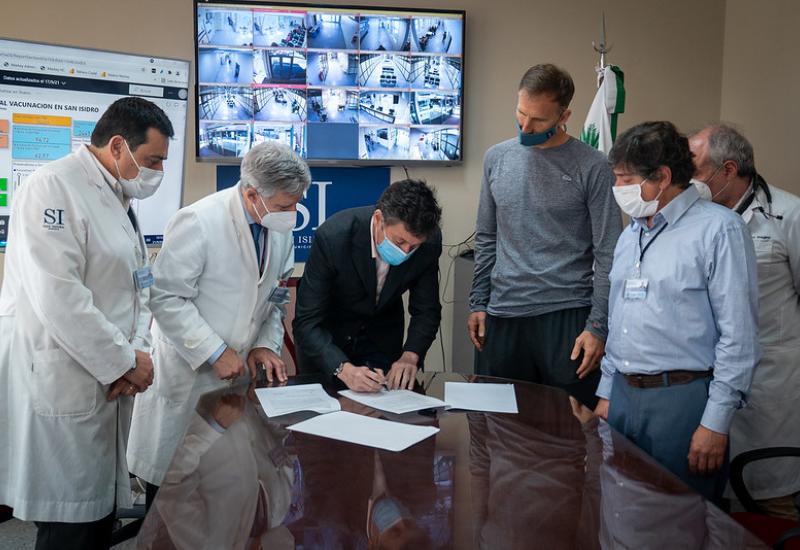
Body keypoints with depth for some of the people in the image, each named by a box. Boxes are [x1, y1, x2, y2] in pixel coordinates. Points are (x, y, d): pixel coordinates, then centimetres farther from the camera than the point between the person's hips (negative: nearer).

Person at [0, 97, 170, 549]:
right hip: (61, 387, -8)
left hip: (106, 383, 8)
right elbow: (56, 295, -22)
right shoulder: (54, 187, -13)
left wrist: (139, 351, -3)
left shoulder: (120, 200, 14)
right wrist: (125, 360, -15)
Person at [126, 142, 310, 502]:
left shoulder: (280, 228, 1)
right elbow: (166, 298, -19)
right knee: (172, 472, 7)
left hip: (236, 372, 6)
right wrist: (215, 352, -19)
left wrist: (266, 344, -2)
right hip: (186, 371, -5)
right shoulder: (198, 223, -20)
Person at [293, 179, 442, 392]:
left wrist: (410, 356, -28)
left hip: (382, 340, 3)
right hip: (325, 339, -2)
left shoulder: (429, 241, -24)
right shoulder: (332, 236, -34)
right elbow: (307, 322, -32)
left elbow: (426, 310, -11)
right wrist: (344, 369, -45)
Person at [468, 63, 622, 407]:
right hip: (503, 315, 4)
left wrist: (598, 326, -9)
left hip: (567, 315, -3)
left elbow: (608, 256, -6)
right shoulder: (496, 158, 7)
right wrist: (478, 302, 10)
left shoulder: (592, 168, -6)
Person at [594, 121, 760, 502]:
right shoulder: (631, 234, 14)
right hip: (623, 396, 7)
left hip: (682, 399, -7)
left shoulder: (718, 230, -9)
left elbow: (738, 336, -13)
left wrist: (716, 422, -15)